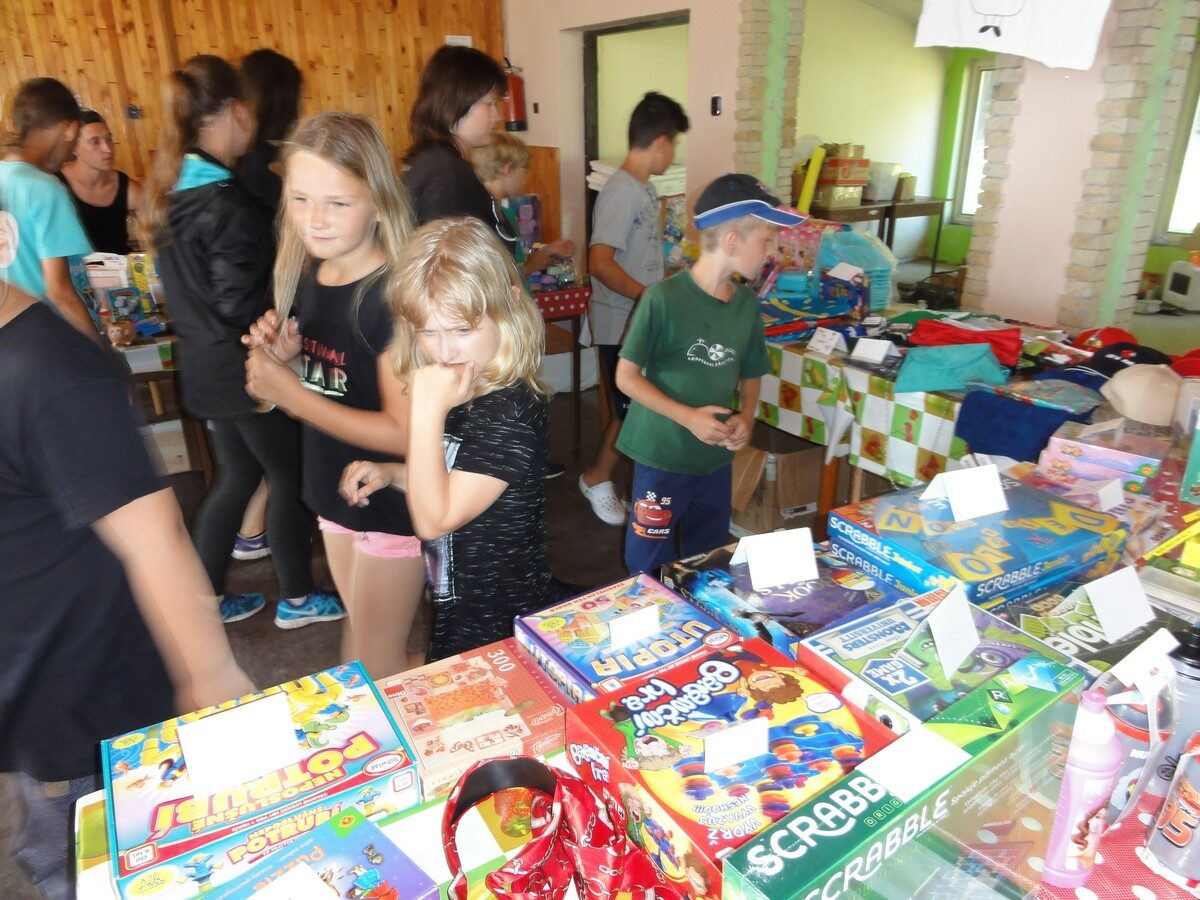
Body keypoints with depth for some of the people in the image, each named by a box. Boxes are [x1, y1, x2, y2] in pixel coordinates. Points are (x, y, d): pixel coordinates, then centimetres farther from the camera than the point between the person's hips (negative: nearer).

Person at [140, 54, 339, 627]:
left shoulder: (172, 191, 6)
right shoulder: (227, 204, -23)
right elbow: (244, 306, -24)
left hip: (205, 365, 9)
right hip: (246, 370, -9)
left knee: (237, 476, 21)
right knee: (291, 477, 9)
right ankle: (297, 599, 25)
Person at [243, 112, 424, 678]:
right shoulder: (305, 276, -1)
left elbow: (402, 432, -26)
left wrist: (290, 394, -22)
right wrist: (282, 355, -10)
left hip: (392, 501, -8)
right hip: (336, 490, 8)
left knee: (379, 666, 10)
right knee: (360, 636, 28)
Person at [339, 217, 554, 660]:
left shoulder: (509, 411, -30)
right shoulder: (466, 393, -3)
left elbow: (434, 519, -27)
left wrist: (428, 411, -33)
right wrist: (388, 473, -5)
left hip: (500, 626, -9)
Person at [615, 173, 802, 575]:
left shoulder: (747, 303, 0)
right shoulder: (664, 298, -18)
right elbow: (626, 377, -13)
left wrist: (746, 418, -8)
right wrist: (689, 417, -20)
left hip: (717, 458, 5)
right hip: (662, 456, -5)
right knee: (650, 570, 10)